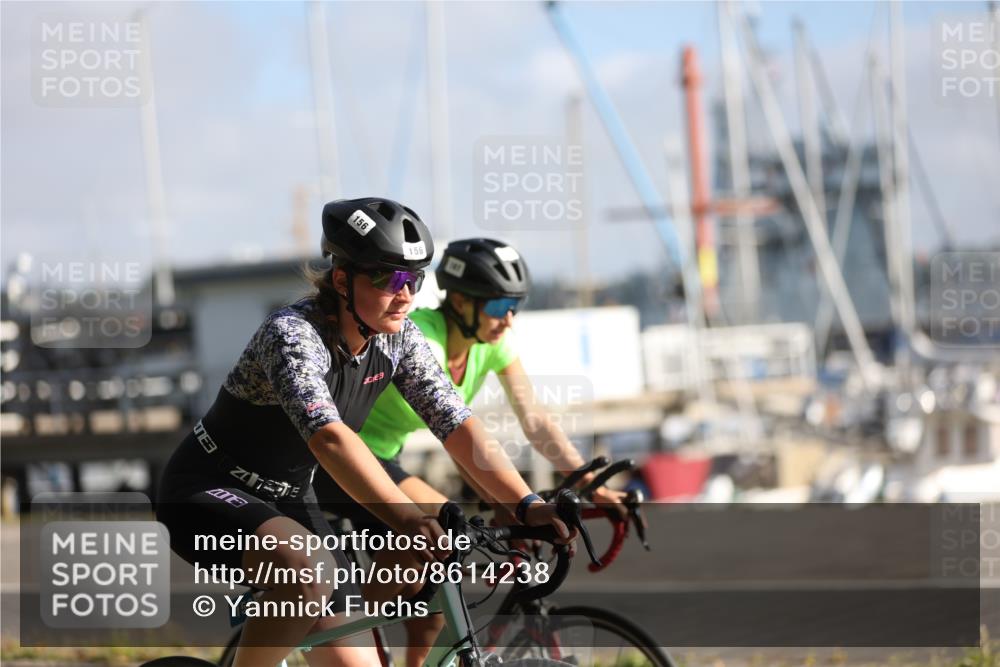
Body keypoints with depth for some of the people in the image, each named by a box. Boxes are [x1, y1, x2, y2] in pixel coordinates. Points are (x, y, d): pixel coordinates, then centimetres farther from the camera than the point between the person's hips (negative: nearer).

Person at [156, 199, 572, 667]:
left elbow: (456, 424, -14)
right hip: (208, 491, -7)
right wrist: (406, 520, -57)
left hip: (288, 498, 7)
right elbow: (328, 436, -43)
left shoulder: (397, 338, -7)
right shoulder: (292, 334, -28)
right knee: (309, 571, -38)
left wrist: (527, 506, -28)